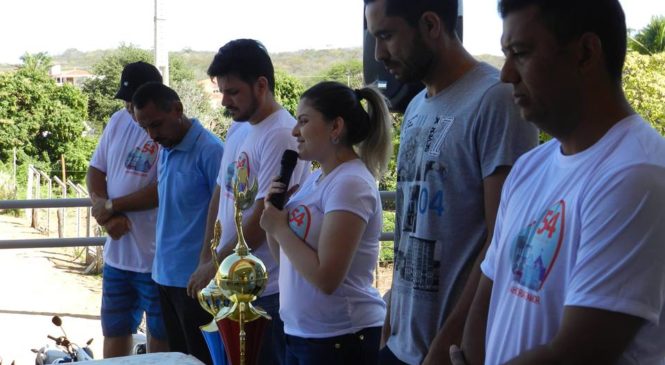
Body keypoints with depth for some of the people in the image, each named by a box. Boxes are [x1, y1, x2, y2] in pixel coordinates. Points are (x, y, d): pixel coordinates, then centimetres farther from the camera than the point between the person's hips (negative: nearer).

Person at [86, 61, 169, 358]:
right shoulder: (118, 121, 7)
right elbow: (95, 171, 9)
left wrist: (111, 205, -11)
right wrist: (108, 217, -7)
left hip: (157, 258, -6)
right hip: (116, 254, 6)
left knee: (160, 340, 8)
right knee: (114, 334, 16)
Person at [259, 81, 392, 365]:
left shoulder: (350, 183, -17)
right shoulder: (317, 178, 9)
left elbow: (326, 277, -24)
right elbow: (285, 257, 14)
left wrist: (279, 228, -14)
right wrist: (273, 219, -2)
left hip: (339, 341, -8)